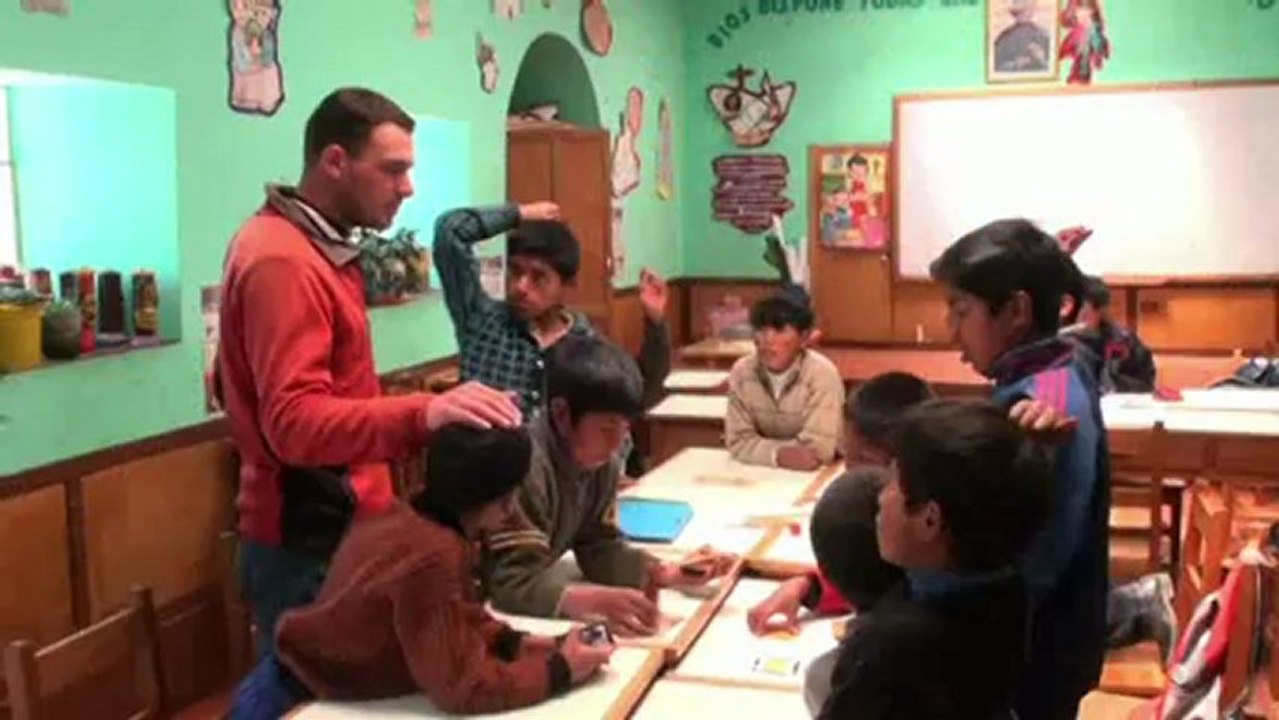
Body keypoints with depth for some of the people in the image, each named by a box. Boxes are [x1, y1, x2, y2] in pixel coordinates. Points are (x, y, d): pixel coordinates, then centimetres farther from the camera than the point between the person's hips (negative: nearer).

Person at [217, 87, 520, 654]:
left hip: (333, 528, 10)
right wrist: (422, 415, -43)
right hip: (308, 543, -10)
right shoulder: (282, 262, -20)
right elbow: (295, 422, -30)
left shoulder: (314, 246, 12)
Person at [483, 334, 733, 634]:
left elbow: (599, 547, 2)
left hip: (530, 610, 7)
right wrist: (597, 601, -47)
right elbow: (512, 579, -33)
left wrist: (664, 572, -15)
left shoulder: (602, 462, -1)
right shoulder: (526, 465, -28)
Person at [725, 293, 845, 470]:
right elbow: (738, 441, -8)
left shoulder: (822, 374, -17)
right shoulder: (741, 372, -7)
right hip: (762, 472, 2)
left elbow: (818, 449, -21)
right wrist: (778, 455, -23)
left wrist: (762, 446, -12)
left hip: (819, 474, -2)